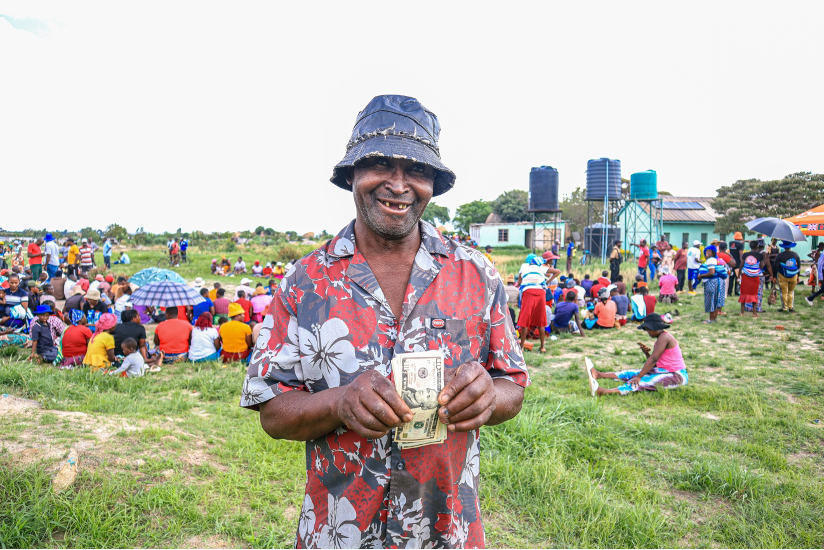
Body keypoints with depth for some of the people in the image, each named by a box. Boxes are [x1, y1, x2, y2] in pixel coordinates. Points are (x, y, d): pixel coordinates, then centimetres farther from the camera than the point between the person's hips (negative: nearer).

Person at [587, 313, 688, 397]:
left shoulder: (664, 337, -14)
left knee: (643, 382, -27)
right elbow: (654, 363, 15)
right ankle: (599, 375, -10)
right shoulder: (661, 338, 17)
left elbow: (653, 359, -22)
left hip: (676, 376, -10)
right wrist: (646, 353, -3)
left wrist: (639, 376, -24)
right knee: (633, 374, -2)